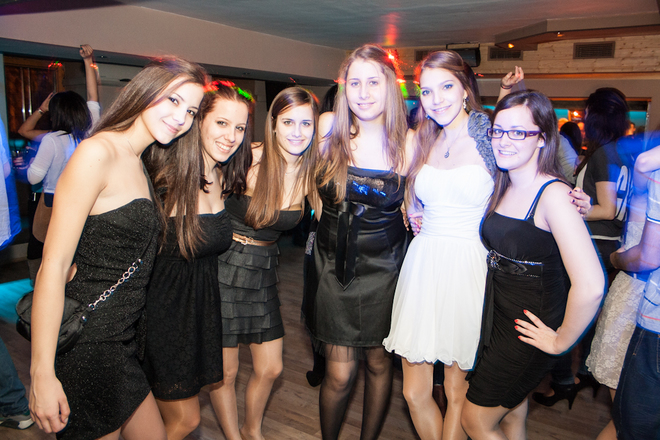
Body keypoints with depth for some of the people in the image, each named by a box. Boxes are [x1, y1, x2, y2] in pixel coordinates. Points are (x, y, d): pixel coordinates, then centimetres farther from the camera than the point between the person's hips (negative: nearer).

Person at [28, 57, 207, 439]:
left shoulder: (139, 164, 12)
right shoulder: (97, 153, -17)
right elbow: (54, 264, -20)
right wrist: (42, 373, -20)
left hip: (123, 341, 9)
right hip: (87, 346, -9)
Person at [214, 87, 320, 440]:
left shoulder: (310, 172, -4)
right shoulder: (249, 161, -20)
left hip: (264, 271, 5)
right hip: (225, 268, -5)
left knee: (270, 369, 14)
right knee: (225, 371, 9)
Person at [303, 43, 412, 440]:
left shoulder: (408, 142, -7)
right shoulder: (329, 128, -7)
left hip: (383, 267, 1)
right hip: (334, 265, 0)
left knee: (379, 364, 15)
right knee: (340, 374, 2)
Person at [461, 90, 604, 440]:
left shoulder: (551, 194, -23)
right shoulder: (503, 187, 3)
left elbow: (590, 286, -32)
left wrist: (560, 341, -19)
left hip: (528, 328, -7)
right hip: (497, 319, 7)